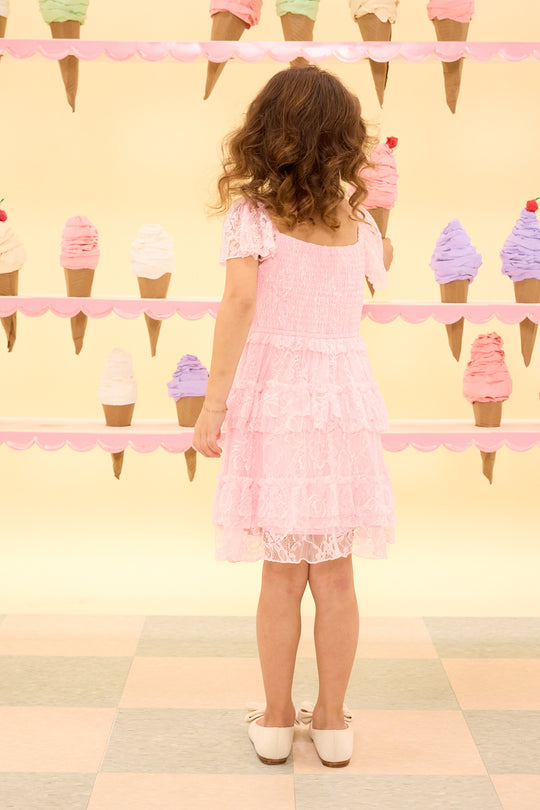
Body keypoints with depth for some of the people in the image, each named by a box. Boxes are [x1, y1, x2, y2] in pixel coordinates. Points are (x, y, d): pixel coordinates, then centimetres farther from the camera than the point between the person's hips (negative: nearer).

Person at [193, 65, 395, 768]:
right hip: (345, 398, 3)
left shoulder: (252, 210, -6)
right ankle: (333, 723, 20)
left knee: (283, 575, 6)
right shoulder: (355, 214, 6)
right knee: (335, 574, 10)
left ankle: (276, 723, 18)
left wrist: (214, 402, -16)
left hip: (275, 398, -2)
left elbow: (240, 299, -19)